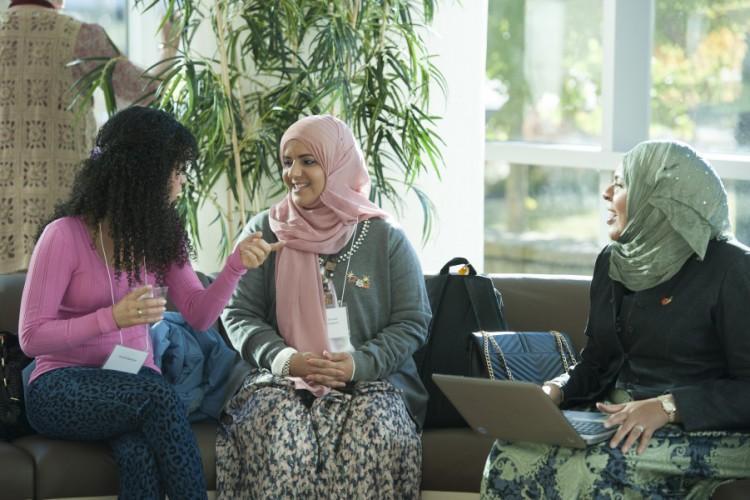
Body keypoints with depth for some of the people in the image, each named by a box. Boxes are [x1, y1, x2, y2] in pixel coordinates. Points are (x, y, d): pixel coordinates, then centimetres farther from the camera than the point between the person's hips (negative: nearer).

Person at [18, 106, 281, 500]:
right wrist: (113, 318, -24)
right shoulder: (65, 235, -10)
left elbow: (198, 316, 6)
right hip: (63, 389, -4)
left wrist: (236, 265, -10)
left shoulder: (161, 235, 9)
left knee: (140, 452, -35)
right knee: (156, 395, -37)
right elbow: (31, 337, -12)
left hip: (134, 385, 4)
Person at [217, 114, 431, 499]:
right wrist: (285, 359, -12)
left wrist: (360, 364, -13)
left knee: (375, 438, -34)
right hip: (282, 380, 0)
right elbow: (238, 314, 7)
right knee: (280, 438, -34)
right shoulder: (264, 232, 10)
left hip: (369, 383, 0)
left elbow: (412, 322, 5)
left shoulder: (386, 239, 7)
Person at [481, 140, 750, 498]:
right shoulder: (613, 263, 14)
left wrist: (668, 406, -24)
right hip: (619, 419, 6)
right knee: (510, 458, -21)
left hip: (703, 432, -6)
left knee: (587, 470, -33)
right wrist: (557, 389, -4)